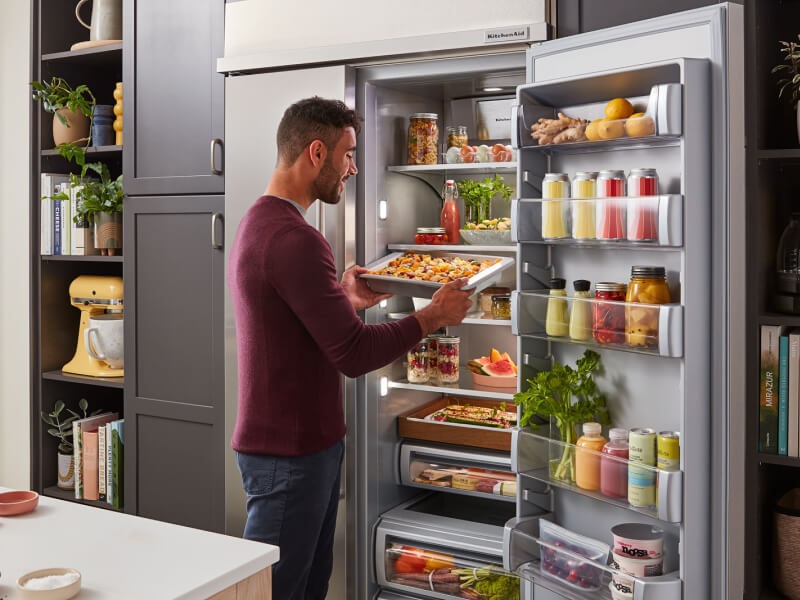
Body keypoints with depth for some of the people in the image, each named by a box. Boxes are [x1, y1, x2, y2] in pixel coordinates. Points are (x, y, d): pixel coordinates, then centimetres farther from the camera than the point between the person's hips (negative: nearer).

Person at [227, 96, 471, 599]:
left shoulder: (258, 224, 13)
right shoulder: (294, 239, -22)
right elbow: (355, 354, -22)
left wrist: (347, 300, 16)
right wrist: (433, 317, -10)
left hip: (309, 440, 10)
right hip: (289, 453, -10)